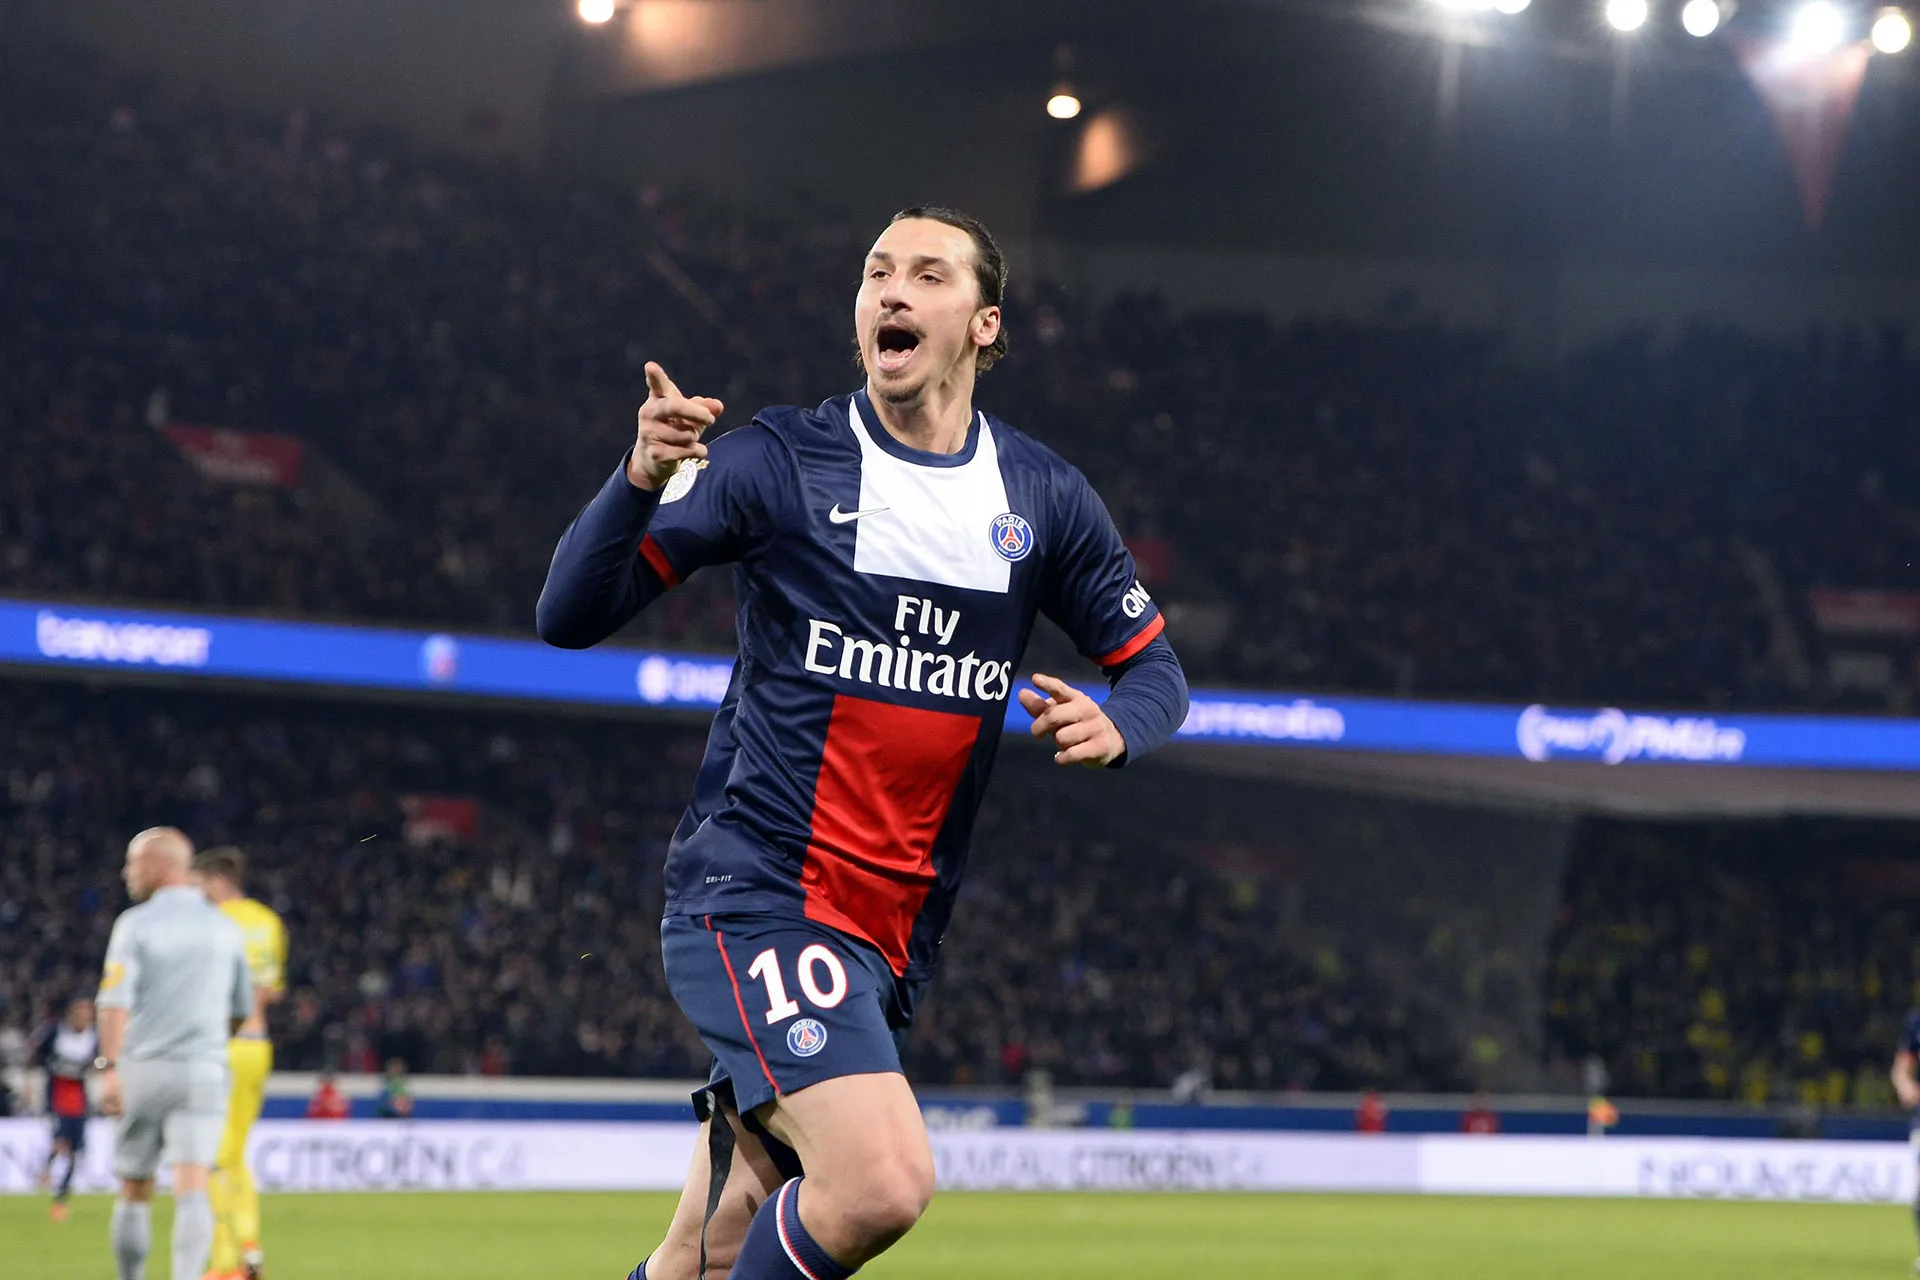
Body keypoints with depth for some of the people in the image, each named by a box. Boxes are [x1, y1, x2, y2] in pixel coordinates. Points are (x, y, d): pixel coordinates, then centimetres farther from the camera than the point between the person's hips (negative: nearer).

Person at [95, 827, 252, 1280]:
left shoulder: (136, 923, -3)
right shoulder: (225, 928, 10)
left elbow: (115, 998, -15)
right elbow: (242, 1009, 18)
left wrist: (109, 1067, -20)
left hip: (141, 1071, -1)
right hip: (204, 1071, 2)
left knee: (135, 1190, 12)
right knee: (192, 1188, -9)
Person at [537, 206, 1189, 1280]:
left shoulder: (1045, 498, 7)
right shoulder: (778, 462, -6)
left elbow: (1156, 670, 15)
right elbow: (571, 615, -10)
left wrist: (1114, 727, -8)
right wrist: (641, 479, -28)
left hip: (895, 935, 5)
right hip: (755, 895, -5)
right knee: (883, 1181, -27)